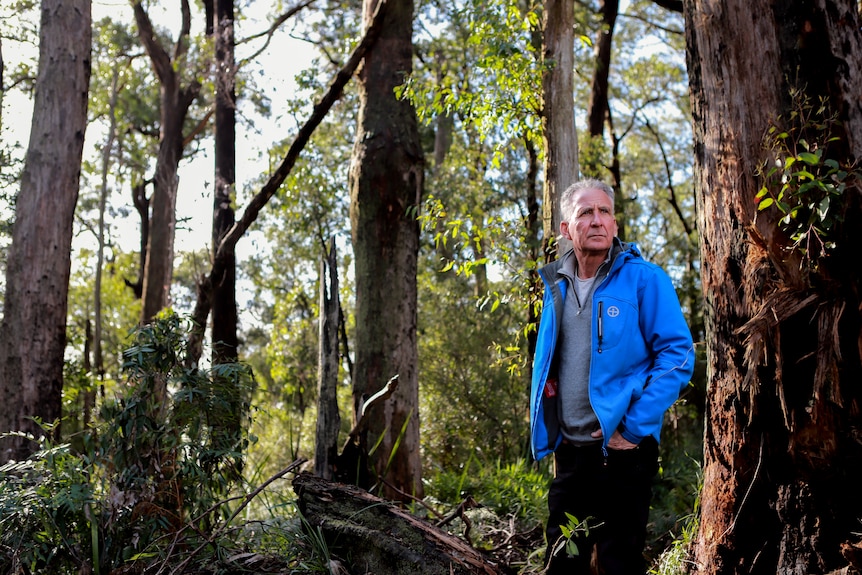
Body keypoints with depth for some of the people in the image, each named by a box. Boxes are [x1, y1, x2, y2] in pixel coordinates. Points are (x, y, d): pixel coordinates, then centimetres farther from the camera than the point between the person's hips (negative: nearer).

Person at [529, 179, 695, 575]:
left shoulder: (643, 279, -9)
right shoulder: (556, 285, 8)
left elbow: (678, 356, -14)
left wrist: (635, 428, -17)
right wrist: (544, 428, 11)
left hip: (621, 449, -5)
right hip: (568, 450, 5)